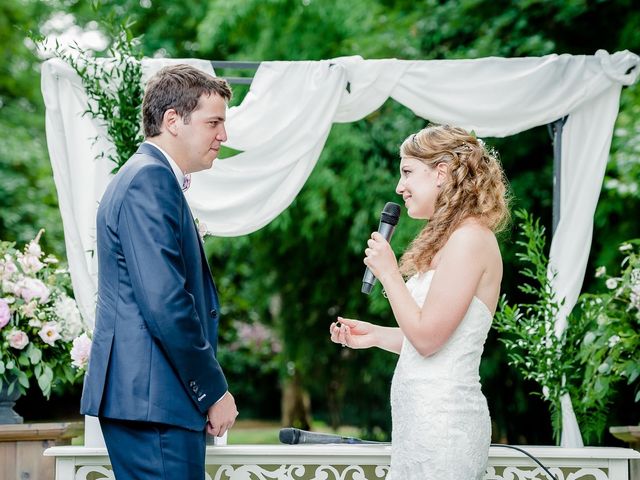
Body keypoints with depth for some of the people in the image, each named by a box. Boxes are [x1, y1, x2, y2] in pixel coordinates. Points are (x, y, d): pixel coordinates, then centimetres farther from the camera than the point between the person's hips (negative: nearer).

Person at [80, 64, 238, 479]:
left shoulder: (146, 175, 20)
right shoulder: (151, 179, -12)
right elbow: (165, 301, -21)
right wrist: (214, 391, -13)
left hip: (145, 396, 10)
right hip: (154, 398, -10)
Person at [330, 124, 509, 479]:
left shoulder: (469, 239, -14)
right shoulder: (454, 239, 17)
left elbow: (428, 338, -17)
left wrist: (388, 273, -10)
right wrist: (376, 335, 17)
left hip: (440, 421, -9)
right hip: (425, 419, 9)